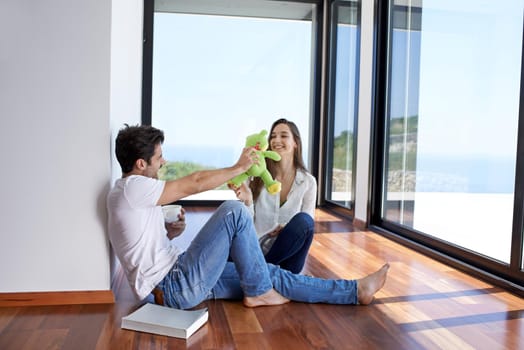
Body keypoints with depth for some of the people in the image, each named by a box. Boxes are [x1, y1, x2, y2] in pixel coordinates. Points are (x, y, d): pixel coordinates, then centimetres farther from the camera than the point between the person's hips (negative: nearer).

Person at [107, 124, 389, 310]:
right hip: (176, 288, -10)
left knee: (271, 274, 3)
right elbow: (195, 183, -18)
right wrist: (239, 167, -6)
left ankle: (356, 291, 8)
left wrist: (170, 232, 8)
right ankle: (258, 292, -4)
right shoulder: (133, 187, -17)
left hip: (178, 276, 10)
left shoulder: (131, 192, 14)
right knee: (233, 211, -20)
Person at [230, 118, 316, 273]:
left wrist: (289, 229, -20)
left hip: (287, 251, 2)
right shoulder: (257, 175, -2)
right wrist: (247, 201, -24)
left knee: (303, 220, -29)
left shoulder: (308, 182, 0)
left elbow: (307, 226, 2)